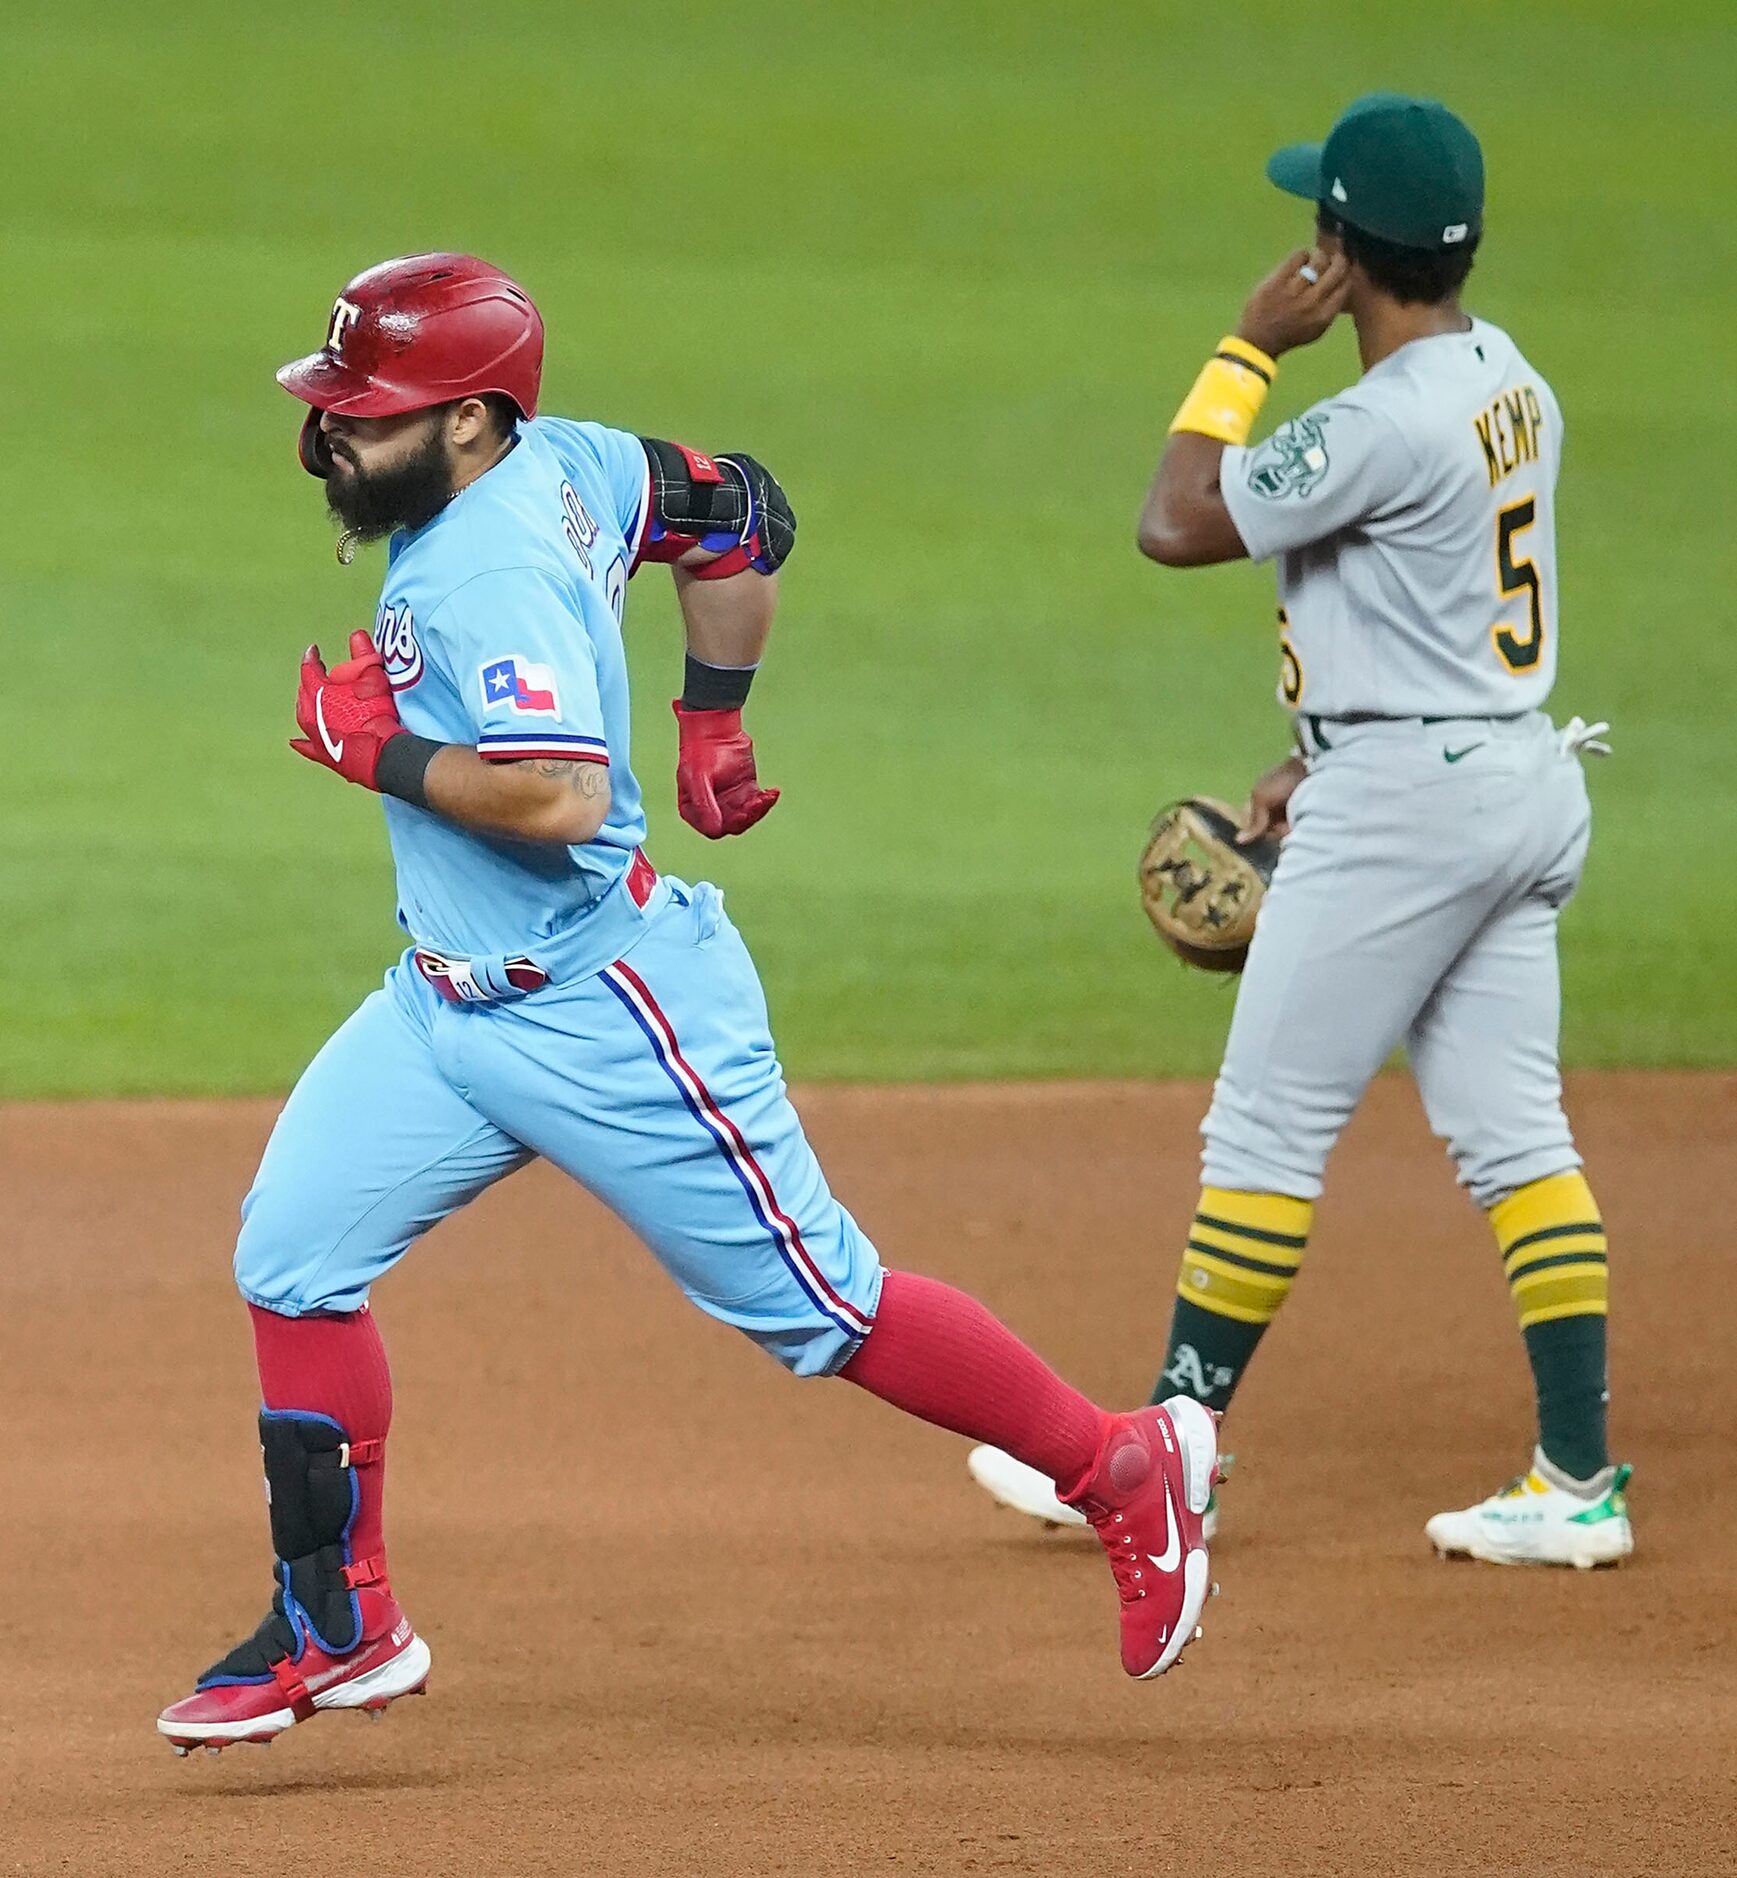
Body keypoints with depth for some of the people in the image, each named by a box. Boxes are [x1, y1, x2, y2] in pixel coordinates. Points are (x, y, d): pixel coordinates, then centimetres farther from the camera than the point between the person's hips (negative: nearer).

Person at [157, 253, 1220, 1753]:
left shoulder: (491, 572, -25)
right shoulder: (558, 460, 2)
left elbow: (563, 796, -36)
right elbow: (740, 514, 15)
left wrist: (380, 752, -22)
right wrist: (714, 717, 19)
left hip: (607, 1016, -10)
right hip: (450, 1002, 10)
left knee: (813, 1305, 0)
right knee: (293, 1257, 3)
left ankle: (1126, 1470, 15)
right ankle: (340, 1629, 11)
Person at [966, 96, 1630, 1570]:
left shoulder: (1386, 425, -21)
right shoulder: (1511, 383, 9)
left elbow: (1177, 525, -16)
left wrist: (1249, 348, -8)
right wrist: (1323, 757, 20)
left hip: (1404, 799, -9)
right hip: (1519, 780, 9)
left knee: (1267, 1125, 0)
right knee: (1513, 1131, 7)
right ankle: (1579, 1486, 4)